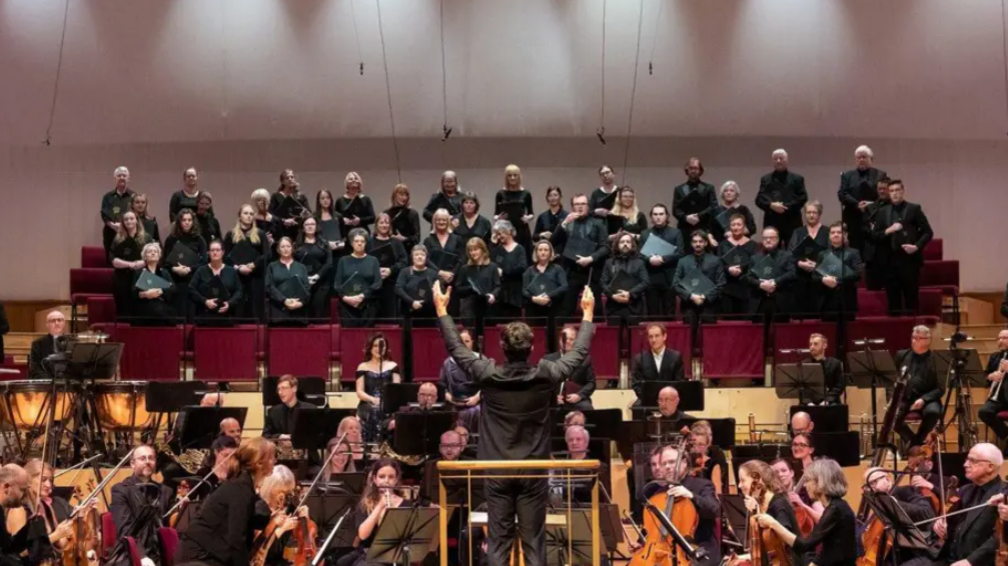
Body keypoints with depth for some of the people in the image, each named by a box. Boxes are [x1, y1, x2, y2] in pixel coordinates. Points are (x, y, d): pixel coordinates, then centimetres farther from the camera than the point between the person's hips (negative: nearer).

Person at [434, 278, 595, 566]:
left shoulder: (488, 375, -10)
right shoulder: (545, 376, -10)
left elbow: (456, 348, 3)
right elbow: (579, 353, 5)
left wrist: (441, 310, 15)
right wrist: (587, 313, 17)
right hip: (533, 471, 0)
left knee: (499, 541, 5)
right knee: (533, 541, 4)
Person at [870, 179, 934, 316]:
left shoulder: (914, 209, 3)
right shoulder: (883, 212, 10)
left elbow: (928, 232, 1)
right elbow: (875, 236, 7)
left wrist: (917, 246, -13)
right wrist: (888, 231, -11)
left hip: (910, 260, -2)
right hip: (890, 261, 3)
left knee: (911, 299, -1)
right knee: (893, 300, 3)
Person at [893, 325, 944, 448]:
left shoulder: (935, 359, 1)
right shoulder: (902, 356, 12)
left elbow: (940, 389, -2)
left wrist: (924, 399, -19)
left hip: (927, 399, -2)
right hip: (905, 398, 2)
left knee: (933, 412, -35)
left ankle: (916, 441, -8)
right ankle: (915, 442, -2)